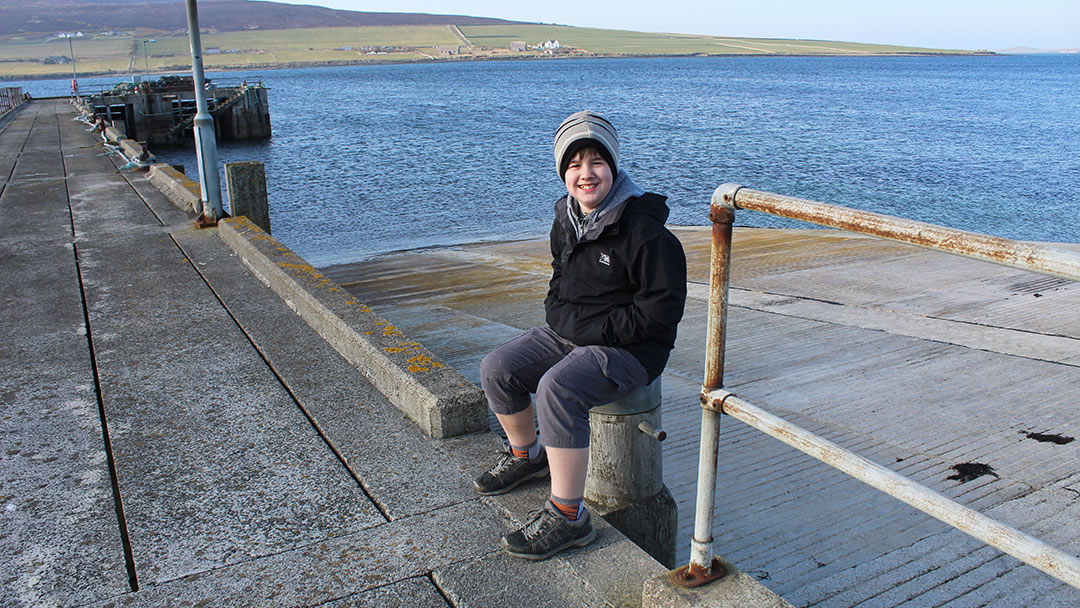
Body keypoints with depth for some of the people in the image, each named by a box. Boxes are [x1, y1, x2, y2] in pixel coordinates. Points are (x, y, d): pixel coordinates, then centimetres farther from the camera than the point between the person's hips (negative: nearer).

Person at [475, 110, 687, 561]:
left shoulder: (643, 229, -19)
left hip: (630, 348, -8)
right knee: (497, 370, -1)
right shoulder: (566, 221, 6)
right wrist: (559, 316, 1)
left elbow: (662, 308, -19)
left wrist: (596, 329, -19)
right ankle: (527, 456, 25)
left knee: (557, 389, -32)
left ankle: (567, 515, -21)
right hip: (570, 335, 8)